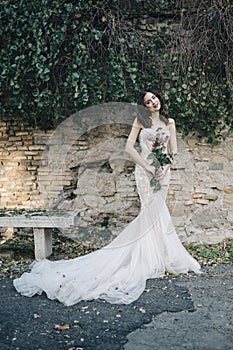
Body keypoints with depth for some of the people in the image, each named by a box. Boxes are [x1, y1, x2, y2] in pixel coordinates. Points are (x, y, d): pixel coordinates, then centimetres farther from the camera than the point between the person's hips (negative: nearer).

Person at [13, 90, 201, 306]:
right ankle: (152, 262, 3)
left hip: (163, 172, 4)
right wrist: (149, 167, -11)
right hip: (145, 170, -4)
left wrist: (165, 169, -6)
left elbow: (173, 150, 12)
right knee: (152, 213, -7)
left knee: (155, 213, 3)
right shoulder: (141, 120, 3)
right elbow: (129, 147, -5)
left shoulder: (169, 122, 14)